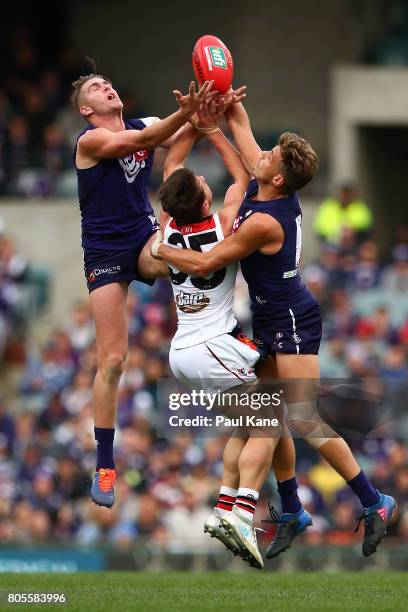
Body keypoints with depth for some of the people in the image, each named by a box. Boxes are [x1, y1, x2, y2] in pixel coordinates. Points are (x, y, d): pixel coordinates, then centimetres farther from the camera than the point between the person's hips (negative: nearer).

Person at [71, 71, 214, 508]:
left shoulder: (142, 125, 5)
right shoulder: (90, 140, -12)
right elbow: (141, 140, -29)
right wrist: (185, 112, -44)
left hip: (144, 240, 4)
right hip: (105, 252, -4)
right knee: (112, 359, -5)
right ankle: (104, 465, 4)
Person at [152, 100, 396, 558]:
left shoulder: (263, 222, -26)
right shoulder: (261, 186, -2)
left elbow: (203, 265, -20)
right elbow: (240, 124, 12)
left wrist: (161, 250, -5)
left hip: (292, 322, -10)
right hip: (270, 320, 10)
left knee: (304, 420, -15)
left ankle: (373, 503, -12)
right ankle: (291, 513, 16)